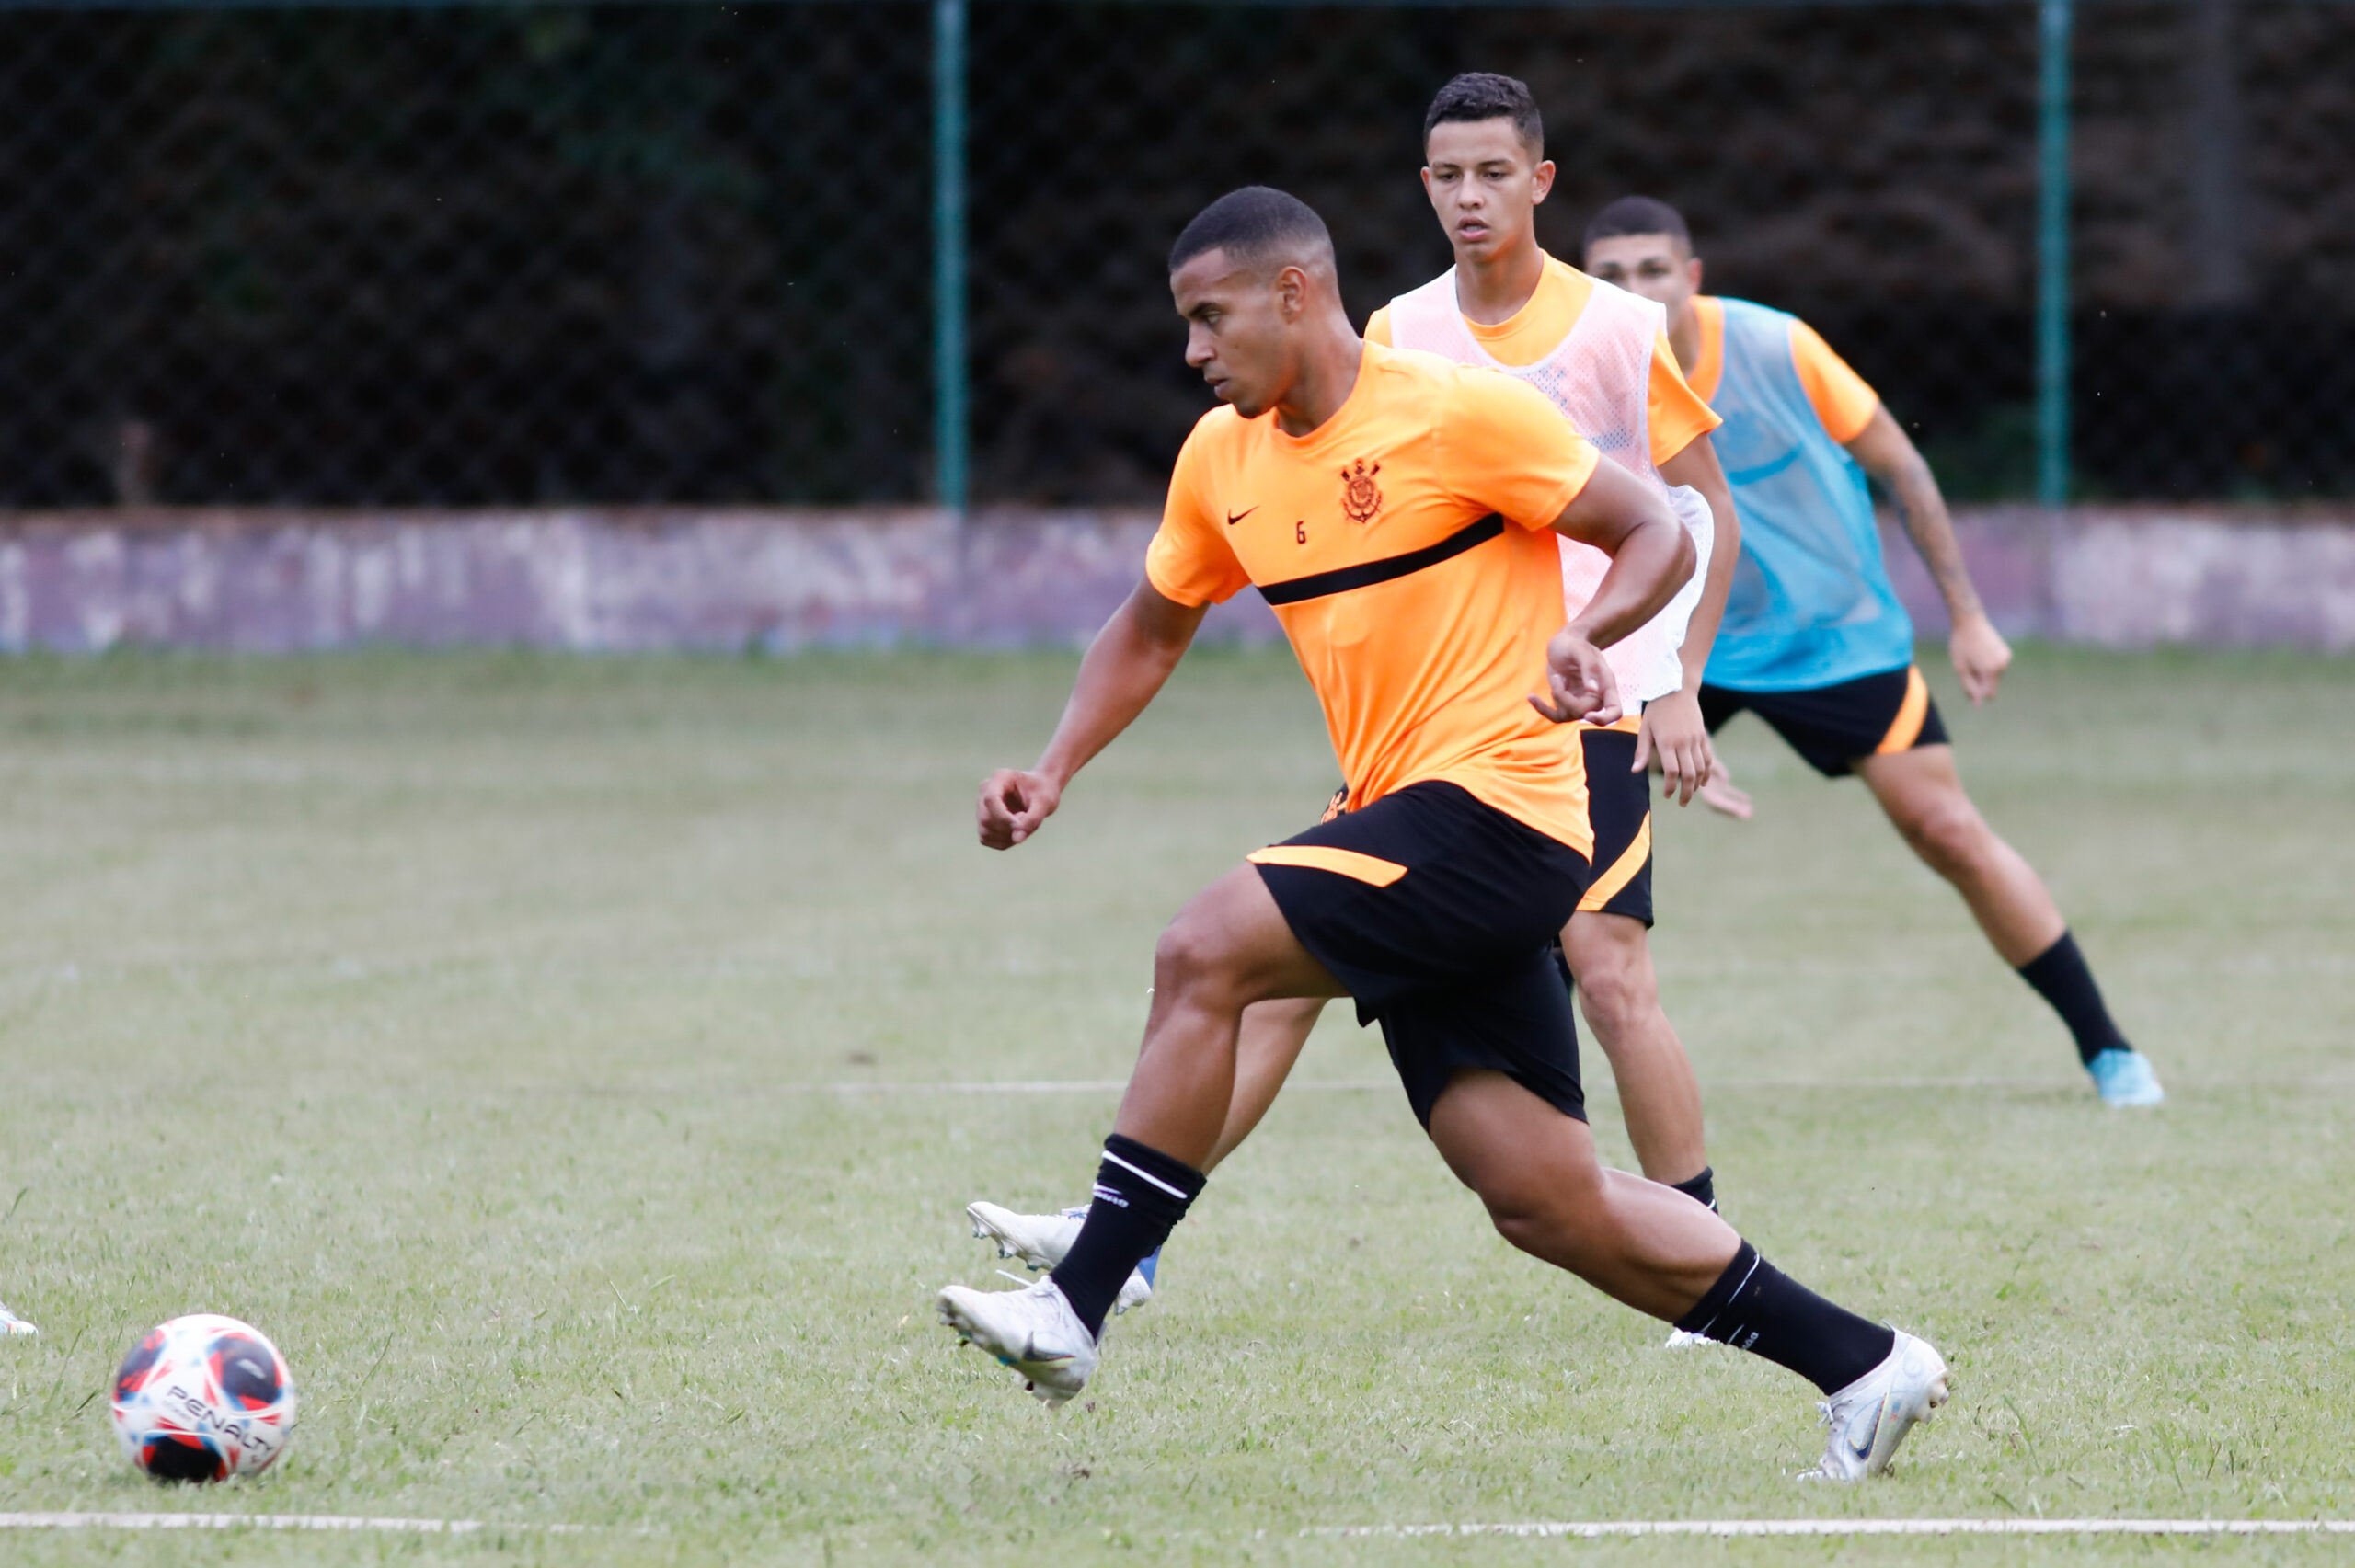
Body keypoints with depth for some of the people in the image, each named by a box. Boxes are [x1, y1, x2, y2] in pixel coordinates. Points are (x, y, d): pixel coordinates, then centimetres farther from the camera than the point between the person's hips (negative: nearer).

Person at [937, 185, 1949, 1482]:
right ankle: (1863, 1365, 13)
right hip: (1404, 832, 8)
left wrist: (1581, 638, -25)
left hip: (1496, 803, -8)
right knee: (1549, 1206, 2)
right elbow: (1152, 627, 26)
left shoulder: (1455, 410, -9)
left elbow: (1655, 535, -6)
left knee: (1201, 954, -20)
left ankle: (1076, 1309, -16)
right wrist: (1056, 769, 12)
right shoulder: (1222, 458, 13)